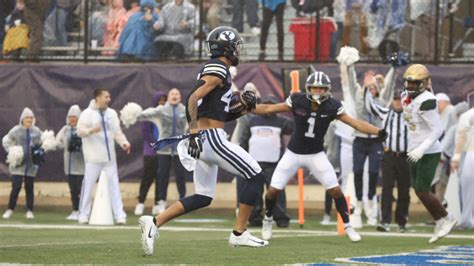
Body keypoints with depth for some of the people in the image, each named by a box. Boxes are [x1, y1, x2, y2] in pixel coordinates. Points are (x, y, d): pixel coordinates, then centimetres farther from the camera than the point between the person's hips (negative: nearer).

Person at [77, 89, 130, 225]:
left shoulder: (112, 113, 12)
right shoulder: (87, 113, -6)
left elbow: (117, 131, 13)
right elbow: (80, 131, -13)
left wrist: (123, 142, -5)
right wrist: (91, 130, -32)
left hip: (109, 157, 5)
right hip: (93, 157, -5)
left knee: (113, 184, 2)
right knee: (88, 184, -1)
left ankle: (119, 215, 2)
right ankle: (83, 214, 7)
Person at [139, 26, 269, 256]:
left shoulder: (214, 69, 20)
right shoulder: (218, 69, -9)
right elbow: (193, 98, -22)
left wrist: (242, 109, 13)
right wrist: (194, 131, -27)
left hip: (203, 139, 10)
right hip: (212, 138, -10)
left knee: (202, 198, 12)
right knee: (256, 176, -1)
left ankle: (154, 222, 2)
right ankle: (239, 233, 1)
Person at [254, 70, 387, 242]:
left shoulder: (332, 107, -12)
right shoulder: (297, 101, -14)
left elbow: (355, 123, -12)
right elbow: (268, 109, -6)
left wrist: (378, 132, -24)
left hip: (316, 155, 0)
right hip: (293, 153, 0)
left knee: (336, 190, -8)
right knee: (273, 190, -4)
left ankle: (347, 227, 8)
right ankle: (268, 220, 24)